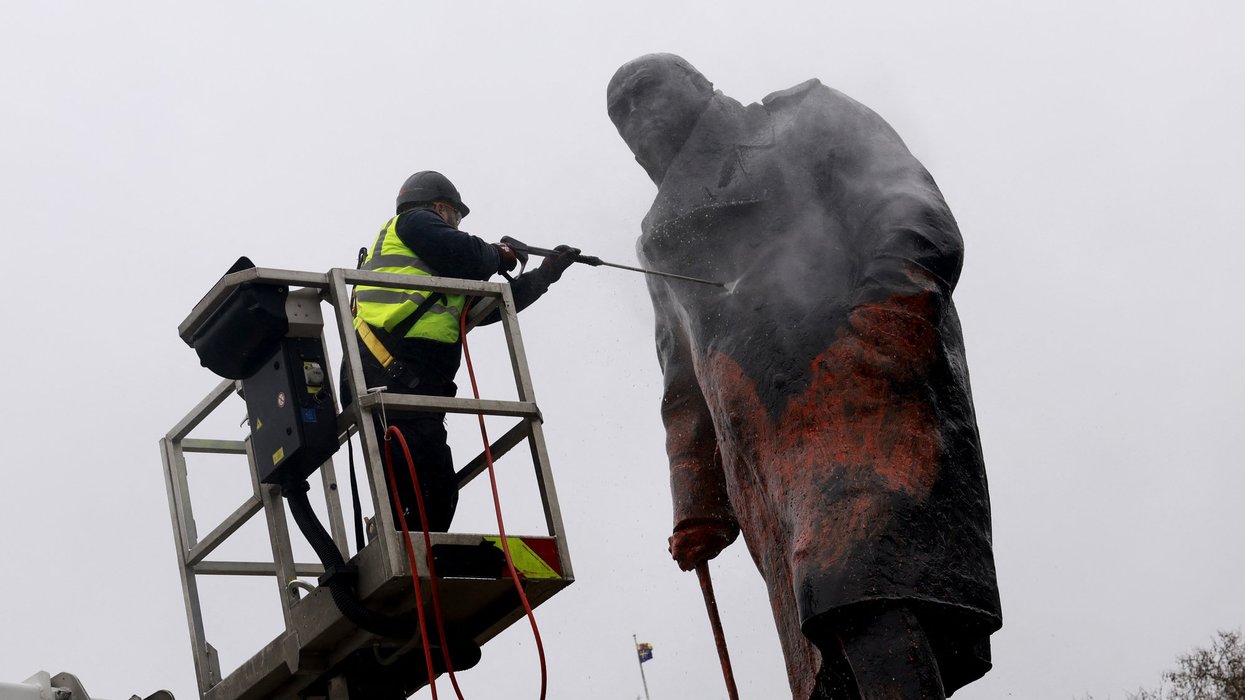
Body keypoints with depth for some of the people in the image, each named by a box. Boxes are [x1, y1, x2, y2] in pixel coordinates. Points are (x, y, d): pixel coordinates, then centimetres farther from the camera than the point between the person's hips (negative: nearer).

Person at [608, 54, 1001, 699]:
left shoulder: (805, 120, 18)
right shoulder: (664, 243, 35)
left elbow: (912, 215, 2)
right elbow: (685, 391, 33)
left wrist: (885, 323, -16)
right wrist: (699, 507, 22)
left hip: (861, 395, -5)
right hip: (764, 468, 5)